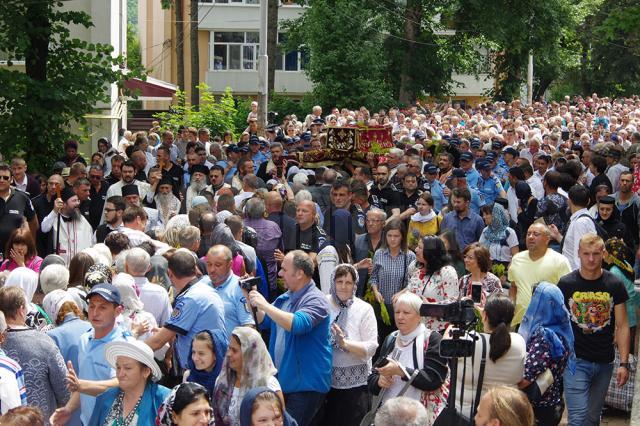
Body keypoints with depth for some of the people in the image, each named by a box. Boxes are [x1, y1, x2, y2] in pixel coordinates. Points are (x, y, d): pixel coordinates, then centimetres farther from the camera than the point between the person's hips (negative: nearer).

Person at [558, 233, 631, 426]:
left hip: (604, 362, 2)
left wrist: (624, 363, -6)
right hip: (575, 360, -2)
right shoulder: (566, 284, -3)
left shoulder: (614, 285, 0)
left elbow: (622, 326, 1)